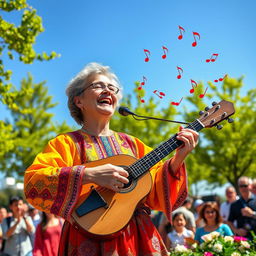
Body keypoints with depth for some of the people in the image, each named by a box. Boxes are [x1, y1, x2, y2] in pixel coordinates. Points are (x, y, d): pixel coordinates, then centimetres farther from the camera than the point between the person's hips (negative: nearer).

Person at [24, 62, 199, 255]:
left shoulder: (130, 143, 10)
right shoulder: (67, 142, -2)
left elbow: (158, 195, 6)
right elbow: (33, 183, -17)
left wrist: (177, 160, -9)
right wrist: (89, 175, -26)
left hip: (139, 238, 4)